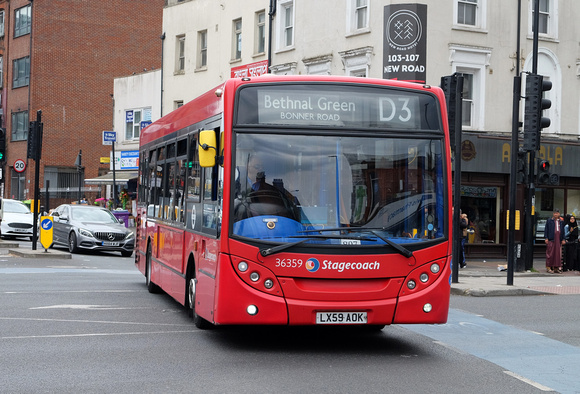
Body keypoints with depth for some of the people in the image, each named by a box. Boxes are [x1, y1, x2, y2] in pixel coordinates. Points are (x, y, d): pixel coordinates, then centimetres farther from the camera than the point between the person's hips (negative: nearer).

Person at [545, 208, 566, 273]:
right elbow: (546, 229, 1)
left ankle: (556, 267, 9)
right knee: (550, 253, -6)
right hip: (551, 239, -4)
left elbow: (563, 231, 15)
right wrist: (546, 238, -7)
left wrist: (563, 239, 9)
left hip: (558, 239, 4)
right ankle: (549, 267, 0)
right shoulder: (549, 221, 3)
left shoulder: (561, 222, 13)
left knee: (558, 253, 3)